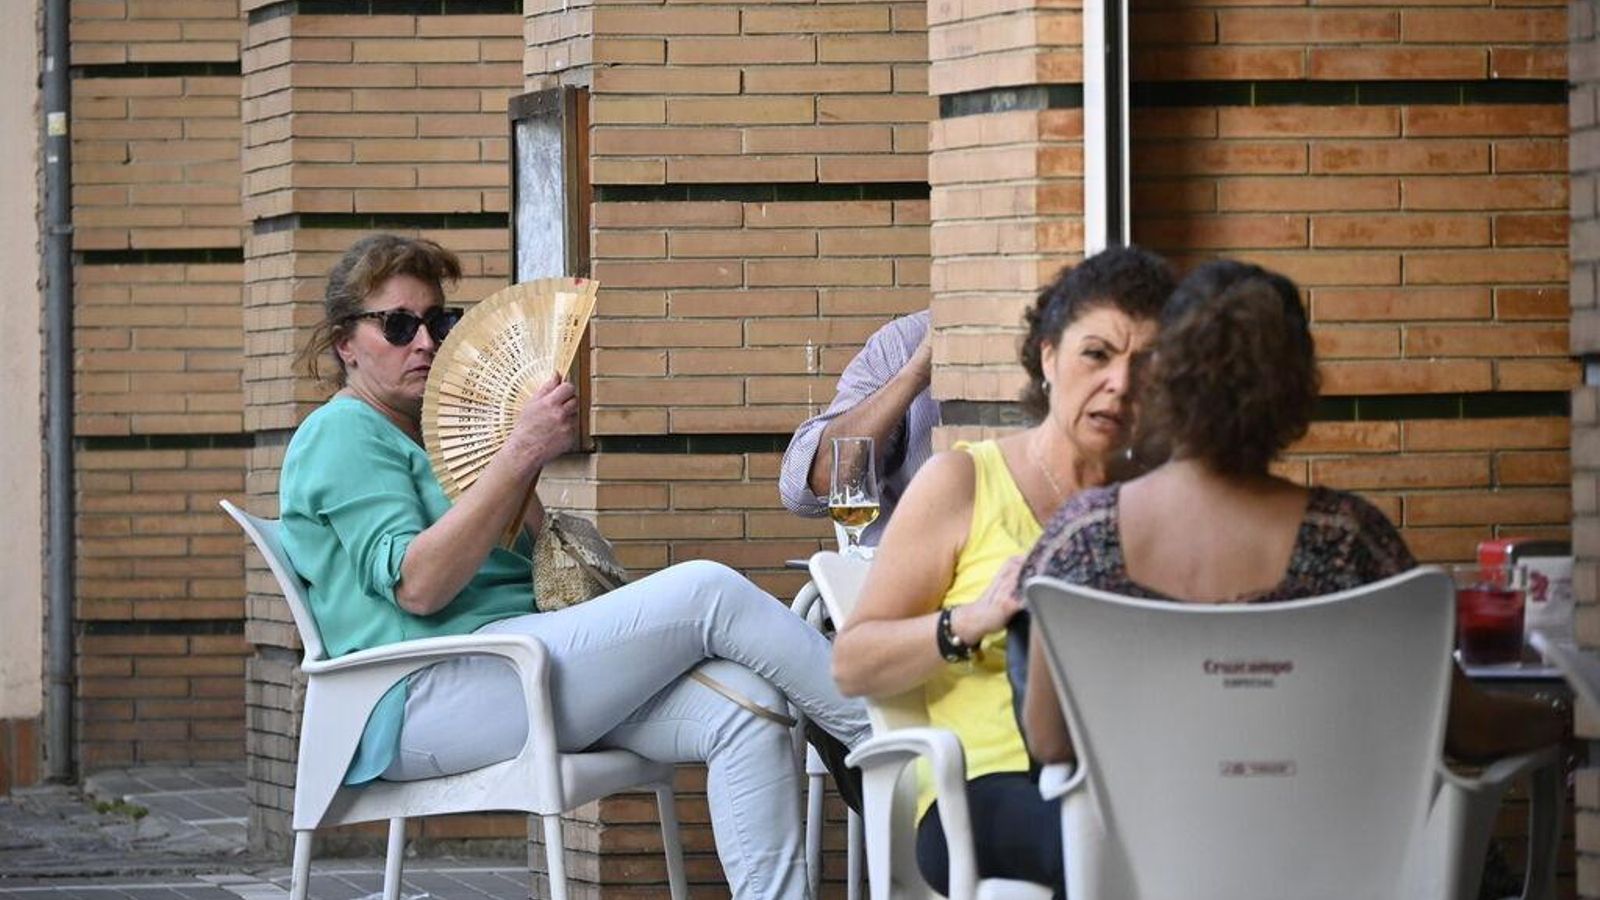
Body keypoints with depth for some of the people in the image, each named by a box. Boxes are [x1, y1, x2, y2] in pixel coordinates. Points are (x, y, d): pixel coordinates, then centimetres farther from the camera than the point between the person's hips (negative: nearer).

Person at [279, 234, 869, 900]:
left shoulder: (432, 436, 28)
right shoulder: (340, 434, 0)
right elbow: (416, 585, -16)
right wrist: (522, 454, -18)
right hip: (426, 699, -9)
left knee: (744, 707, -15)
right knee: (709, 592, -18)